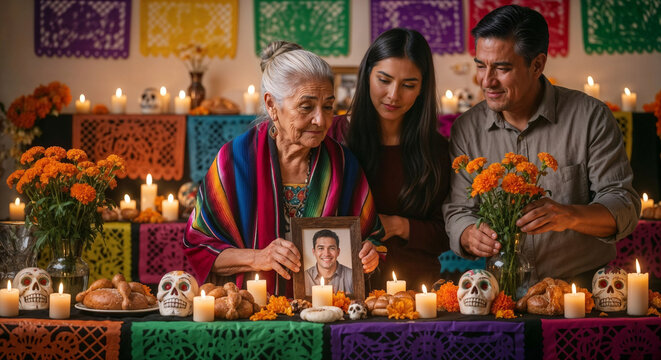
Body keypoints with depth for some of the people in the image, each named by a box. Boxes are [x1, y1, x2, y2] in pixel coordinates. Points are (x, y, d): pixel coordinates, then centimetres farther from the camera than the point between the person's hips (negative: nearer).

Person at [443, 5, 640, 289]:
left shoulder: (591, 117, -2)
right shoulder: (466, 129, 6)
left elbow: (625, 207, -6)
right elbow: (457, 212, 8)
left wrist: (570, 215, -25)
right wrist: (470, 236, -16)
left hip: (583, 286, -2)